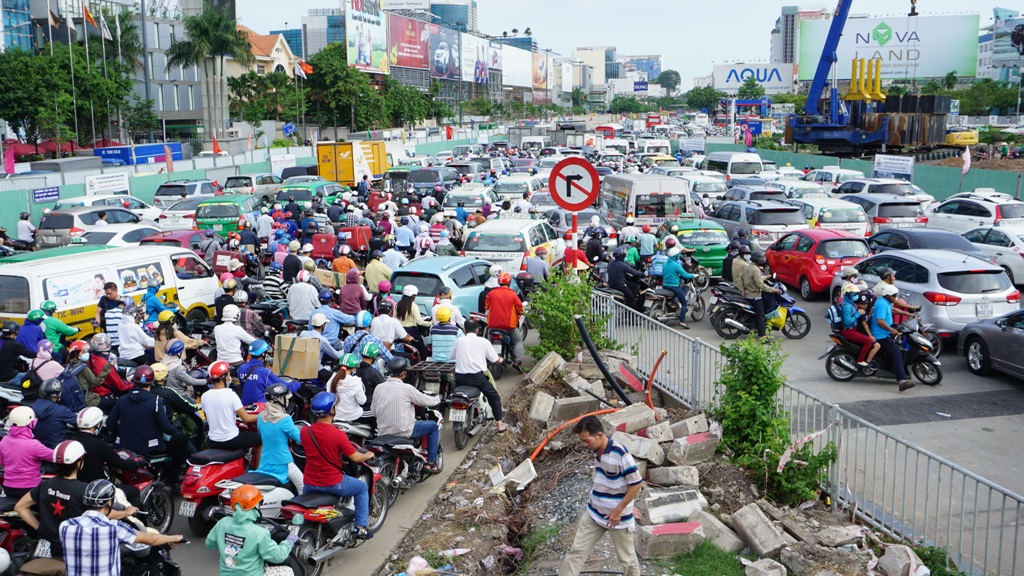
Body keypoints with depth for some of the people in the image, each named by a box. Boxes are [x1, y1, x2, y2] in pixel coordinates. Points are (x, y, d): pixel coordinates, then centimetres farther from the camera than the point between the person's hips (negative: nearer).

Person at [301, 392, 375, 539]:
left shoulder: (305, 431, -6)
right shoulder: (338, 435, -20)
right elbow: (356, 457, -12)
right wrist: (368, 455, 10)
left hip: (310, 483, 4)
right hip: (333, 483, -4)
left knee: (306, 494, 38)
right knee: (362, 488, 20)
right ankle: (361, 527, 16)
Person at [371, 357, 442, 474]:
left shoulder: (379, 388, 0)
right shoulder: (406, 388, -14)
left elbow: (373, 411, 7)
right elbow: (427, 401, -5)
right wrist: (438, 398, 17)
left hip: (382, 432, 6)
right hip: (403, 431, -6)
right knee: (433, 426, 14)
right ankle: (431, 463, 15)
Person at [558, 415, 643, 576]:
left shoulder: (620, 454, -25)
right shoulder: (596, 451, 0)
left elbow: (636, 484, -21)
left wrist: (619, 510, -18)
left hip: (617, 516, -7)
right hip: (594, 513, 7)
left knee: (626, 557, 10)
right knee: (576, 551, 5)